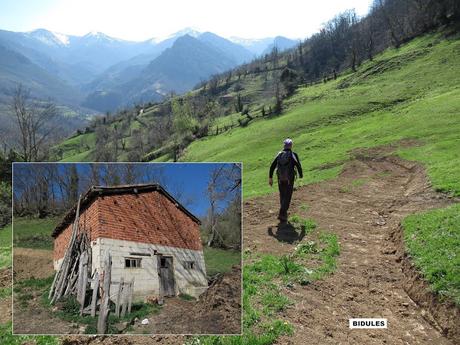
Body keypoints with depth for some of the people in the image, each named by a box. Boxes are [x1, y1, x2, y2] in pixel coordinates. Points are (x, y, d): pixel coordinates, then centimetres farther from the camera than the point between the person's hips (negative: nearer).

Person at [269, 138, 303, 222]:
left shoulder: (279, 154, 3)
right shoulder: (293, 155, -8)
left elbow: (272, 166, 1)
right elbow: (298, 166, -8)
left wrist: (270, 178, 7)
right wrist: (301, 175, 13)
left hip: (280, 179, 4)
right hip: (289, 179, -4)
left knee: (282, 196, 19)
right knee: (287, 197, 1)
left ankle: (284, 212, 31)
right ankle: (282, 214, -8)